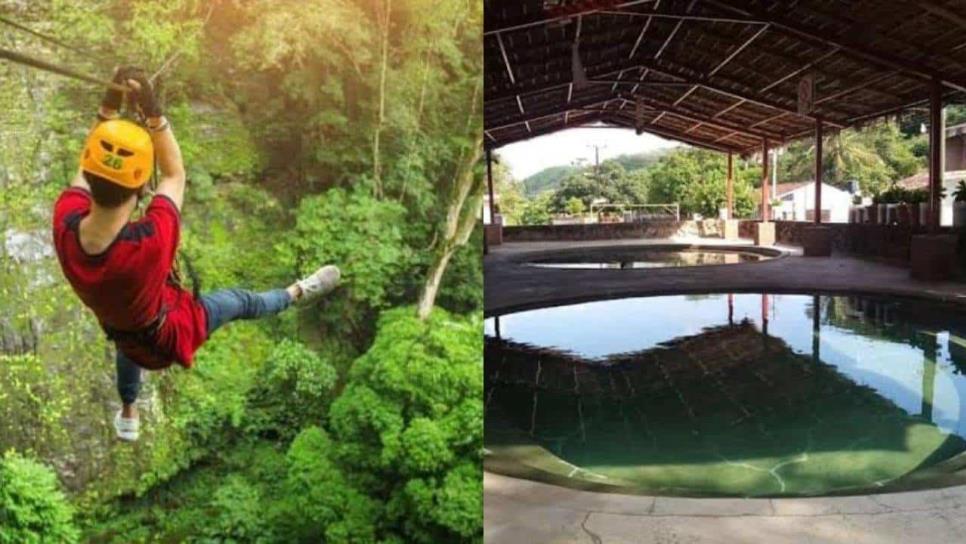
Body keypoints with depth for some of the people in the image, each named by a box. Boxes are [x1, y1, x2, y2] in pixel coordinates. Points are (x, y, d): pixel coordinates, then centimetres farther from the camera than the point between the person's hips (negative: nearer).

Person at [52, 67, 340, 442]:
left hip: (120, 330, 6)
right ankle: (298, 293, 50)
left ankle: (127, 417, 69)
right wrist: (152, 112, -29)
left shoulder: (65, 222, -33)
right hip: (168, 336, -5)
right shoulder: (151, 240, -46)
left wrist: (109, 107, -17)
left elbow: (90, 164, -12)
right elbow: (174, 175, -28)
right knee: (238, 302, 19)